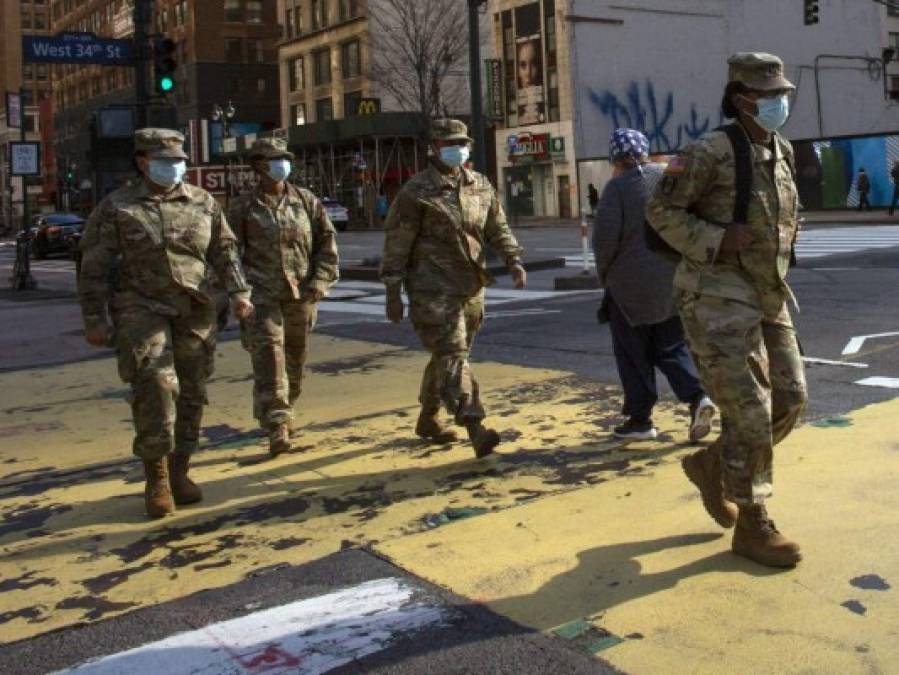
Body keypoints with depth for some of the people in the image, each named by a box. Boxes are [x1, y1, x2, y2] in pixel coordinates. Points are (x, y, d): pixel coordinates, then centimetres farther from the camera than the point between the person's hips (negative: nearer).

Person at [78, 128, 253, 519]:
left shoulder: (203, 203, 11)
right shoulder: (116, 207, 2)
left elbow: (224, 250, 13)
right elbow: (93, 267, 1)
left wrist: (239, 291, -1)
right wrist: (94, 319, -4)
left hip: (195, 311, 4)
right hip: (141, 310, -3)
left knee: (191, 393, 5)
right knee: (155, 386, -15)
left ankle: (179, 472, 18)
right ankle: (155, 476, -2)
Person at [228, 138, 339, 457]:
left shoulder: (307, 201, 7)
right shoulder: (243, 207, 1)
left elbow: (327, 242, 9)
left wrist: (321, 280, -2)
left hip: (300, 295, 3)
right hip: (262, 295, -3)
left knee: (295, 358, 12)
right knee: (268, 354, -14)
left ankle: (284, 412, 33)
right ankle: (276, 426, -16)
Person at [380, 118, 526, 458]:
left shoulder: (480, 186, 11)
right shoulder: (417, 192, -7)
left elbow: (498, 229, 17)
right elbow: (396, 245, -7)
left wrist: (514, 261, 1)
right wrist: (393, 293, -8)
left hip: (471, 289, 7)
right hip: (433, 291, -6)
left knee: (446, 356, 16)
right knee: (452, 356, -13)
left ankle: (428, 418, 32)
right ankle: (475, 426, -18)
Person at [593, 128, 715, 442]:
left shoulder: (618, 187, -10)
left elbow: (605, 237, -16)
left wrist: (604, 274, 0)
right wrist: (682, 264, 14)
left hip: (630, 285, -4)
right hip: (674, 283, 5)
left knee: (634, 354, 8)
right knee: (671, 347, 15)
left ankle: (640, 418, 13)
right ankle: (697, 396, -5)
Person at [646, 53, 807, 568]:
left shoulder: (782, 151, 9)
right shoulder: (711, 152, -14)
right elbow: (662, 211, -11)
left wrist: (778, 264, 14)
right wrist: (716, 242, -22)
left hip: (767, 299, 8)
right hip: (719, 301, -8)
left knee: (789, 401, 7)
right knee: (749, 412, -7)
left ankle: (711, 465, 28)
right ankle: (752, 526, 7)